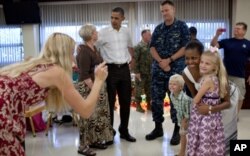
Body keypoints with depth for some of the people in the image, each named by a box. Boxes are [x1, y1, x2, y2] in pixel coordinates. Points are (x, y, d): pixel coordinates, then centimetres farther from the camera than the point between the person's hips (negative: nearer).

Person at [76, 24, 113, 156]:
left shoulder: (94, 48, 11)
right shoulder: (84, 51, -17)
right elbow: (84, 74, -21)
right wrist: (94, 89, -23)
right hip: (89, 87, -9)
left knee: (98, 114, 13)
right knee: (89, 116, -4)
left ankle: (94, 140, 24)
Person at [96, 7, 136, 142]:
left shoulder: (126, 31, 9)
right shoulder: (104, 32, -6)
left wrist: (131, 57, 14)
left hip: (124, 69, 5)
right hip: (110, 69, -4)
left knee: (125, 101, 10)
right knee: (110, 102, 2)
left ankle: (124, 131, 24)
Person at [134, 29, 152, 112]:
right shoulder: (138, 46, -9)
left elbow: (152, 58, 14)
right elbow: (135, 60, -12)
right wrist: (136, 72, -16)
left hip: (150, 72, 6)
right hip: (141, 72, -6)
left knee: (149, 88, 13)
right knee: (139, 88, 2)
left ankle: (149, 104, 25)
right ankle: (138, 105, 13)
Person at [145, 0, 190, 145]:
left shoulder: (182, 26, 0)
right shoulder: (158, 29, 11)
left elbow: (186, 47, -8)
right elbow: (152, 47, 5)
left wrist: (169, 60, -14)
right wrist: (161, 62, -11)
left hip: (176, 69, -4)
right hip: (158, 69, 4)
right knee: (156, 98, 7)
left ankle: (177, 131, 12)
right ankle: (158, 128, 21)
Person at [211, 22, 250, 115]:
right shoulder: (226, 41, 4)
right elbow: (213, 45, -6)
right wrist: (217, 35, -21)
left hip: (239, 76, 0)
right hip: (225, 74, 0)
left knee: (239, 97, 9)